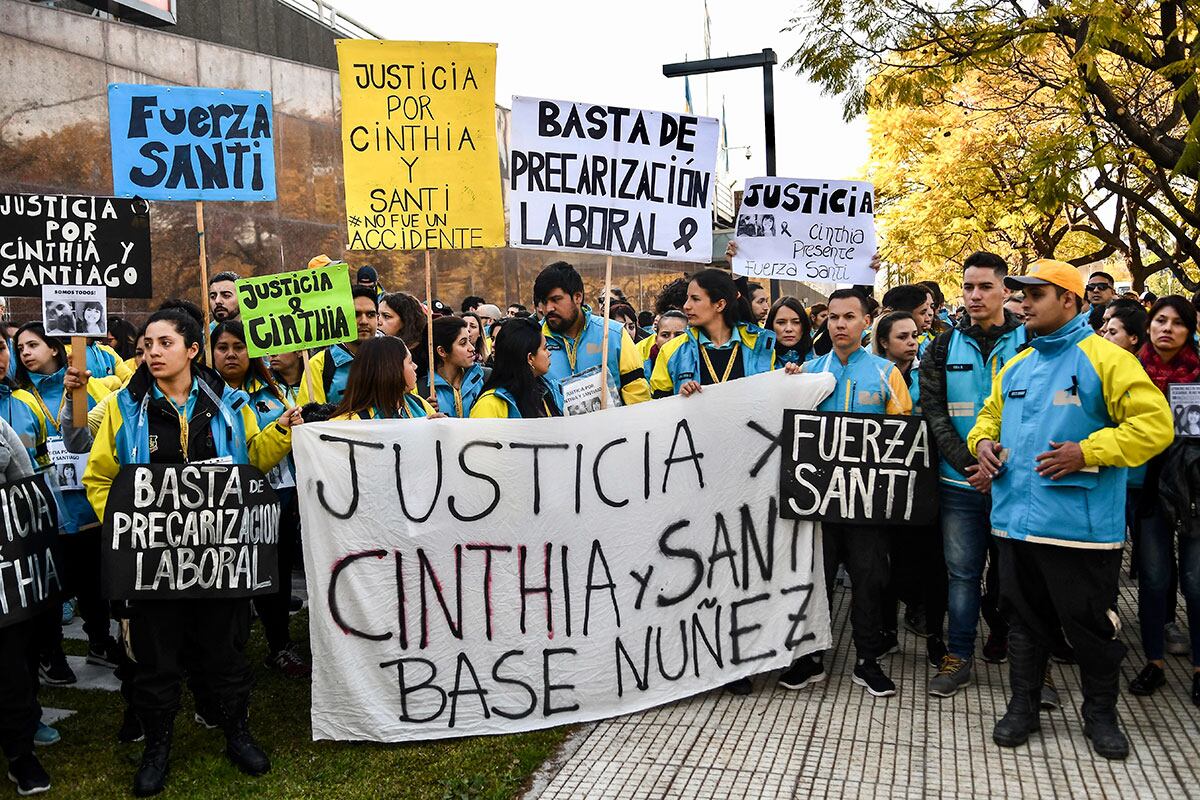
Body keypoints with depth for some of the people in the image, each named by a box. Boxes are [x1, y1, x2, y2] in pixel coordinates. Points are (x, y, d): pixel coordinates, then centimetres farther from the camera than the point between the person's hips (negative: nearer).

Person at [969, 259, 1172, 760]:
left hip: (1080, 526, -5)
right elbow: (991, 415, 27)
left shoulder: (1106, 358, -7)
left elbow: (1153, 424, -13)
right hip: (1016, 521, 6)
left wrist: (1086, 451, -20)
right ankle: (1023, 707, 29)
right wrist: (983, 441, 5)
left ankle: (1101, 713, 28)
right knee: (1024, 620, 15)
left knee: (1089, 623, 8)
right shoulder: (1015, 366, 14)